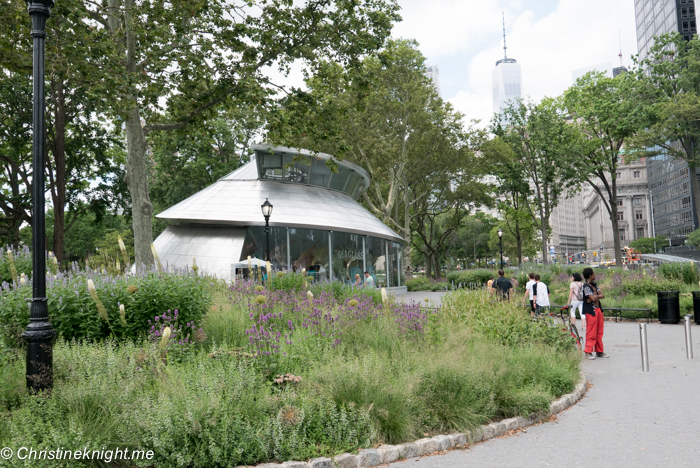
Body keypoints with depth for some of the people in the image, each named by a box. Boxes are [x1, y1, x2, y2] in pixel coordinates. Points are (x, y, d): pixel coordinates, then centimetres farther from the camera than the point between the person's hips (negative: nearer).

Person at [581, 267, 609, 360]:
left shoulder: (594, 285, 16)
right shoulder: (586, 286, -12)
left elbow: (603, 296, 8)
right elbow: (593, 298, -21)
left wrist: (596, 297, -11)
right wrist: (598, 296, -1)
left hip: (598, 310, 9)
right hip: (590, 311, -9)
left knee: (599, 332, 12)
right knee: (591, 332, -5)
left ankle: (599, 351, 21)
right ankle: (588, 352, 2)